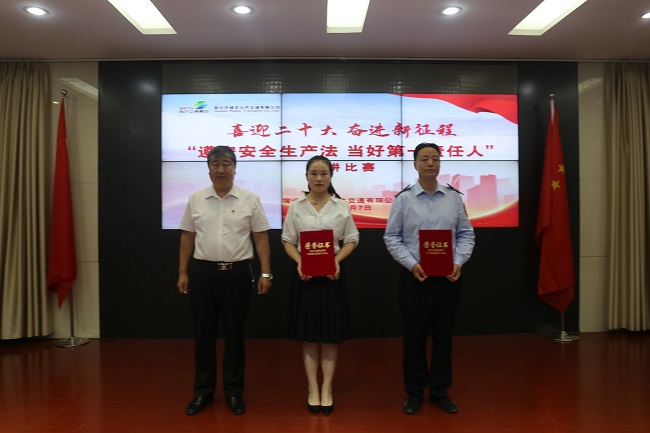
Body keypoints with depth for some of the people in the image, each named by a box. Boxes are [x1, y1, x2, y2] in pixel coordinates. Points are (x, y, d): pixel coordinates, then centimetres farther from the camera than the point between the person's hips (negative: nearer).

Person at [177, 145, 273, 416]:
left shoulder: (250, 200, -1)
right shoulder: (196, 200, 5)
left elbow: (261, 238, -2)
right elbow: (187, 237, 9)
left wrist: (265, 273, -7)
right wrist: (183, 273, 6)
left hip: (237, 273, -2)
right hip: (202, 272, 2)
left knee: (234, 334, 9)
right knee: (203, 334, 10)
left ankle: (234, 391, 24)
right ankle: (203, 391, 26)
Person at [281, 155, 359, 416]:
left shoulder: (341, 206, 3)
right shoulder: (296, 207, 3)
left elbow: (351, 239, 4)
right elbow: (288, 240, 4)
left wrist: (337, 259, -13)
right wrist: (299, 262, -13)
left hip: (332, 274, 0)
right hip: (304, 274, 0)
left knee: (330, 336, 6)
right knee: (308, 336, 7)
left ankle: (327, 389, 19)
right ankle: (312, 389, 20)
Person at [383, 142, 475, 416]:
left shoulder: (454, 197, 3)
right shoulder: (403, 198, -3)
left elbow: (466, 234, 5)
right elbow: (392, 237, -3)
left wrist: (458, 262, -10)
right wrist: (412, 264, -14)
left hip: (448, 277, 2)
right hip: (414, 276, -2)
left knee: (443, 334, 13)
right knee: (414, 335, 8)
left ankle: (440, 390, 31)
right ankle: (415, 392, 26)